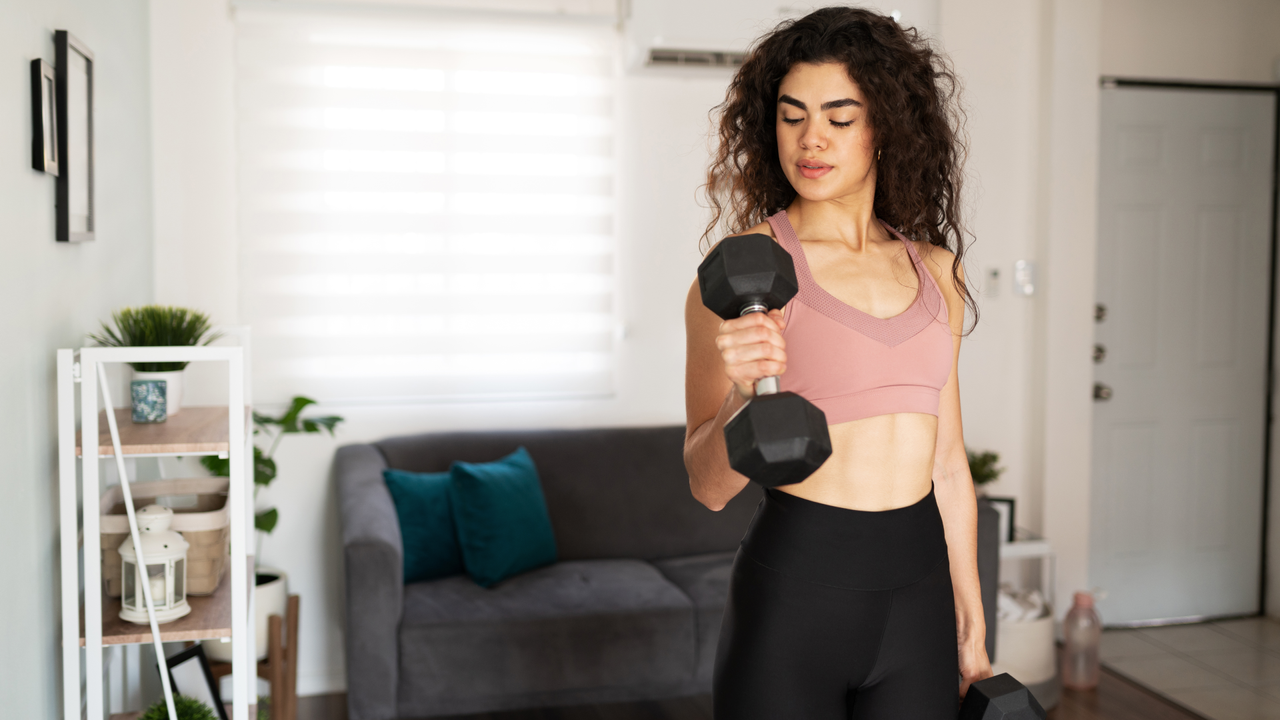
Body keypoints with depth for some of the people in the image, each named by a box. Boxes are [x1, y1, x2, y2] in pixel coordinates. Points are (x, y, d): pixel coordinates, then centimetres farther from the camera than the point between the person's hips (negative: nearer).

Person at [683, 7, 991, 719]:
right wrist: (743, 395, -30)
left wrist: (971, 629, 14)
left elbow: (947, 460, 12)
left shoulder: (935, 271, 7)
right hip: (794, 589, -4)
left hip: (918, 591, 4)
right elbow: (710, 486, -10)